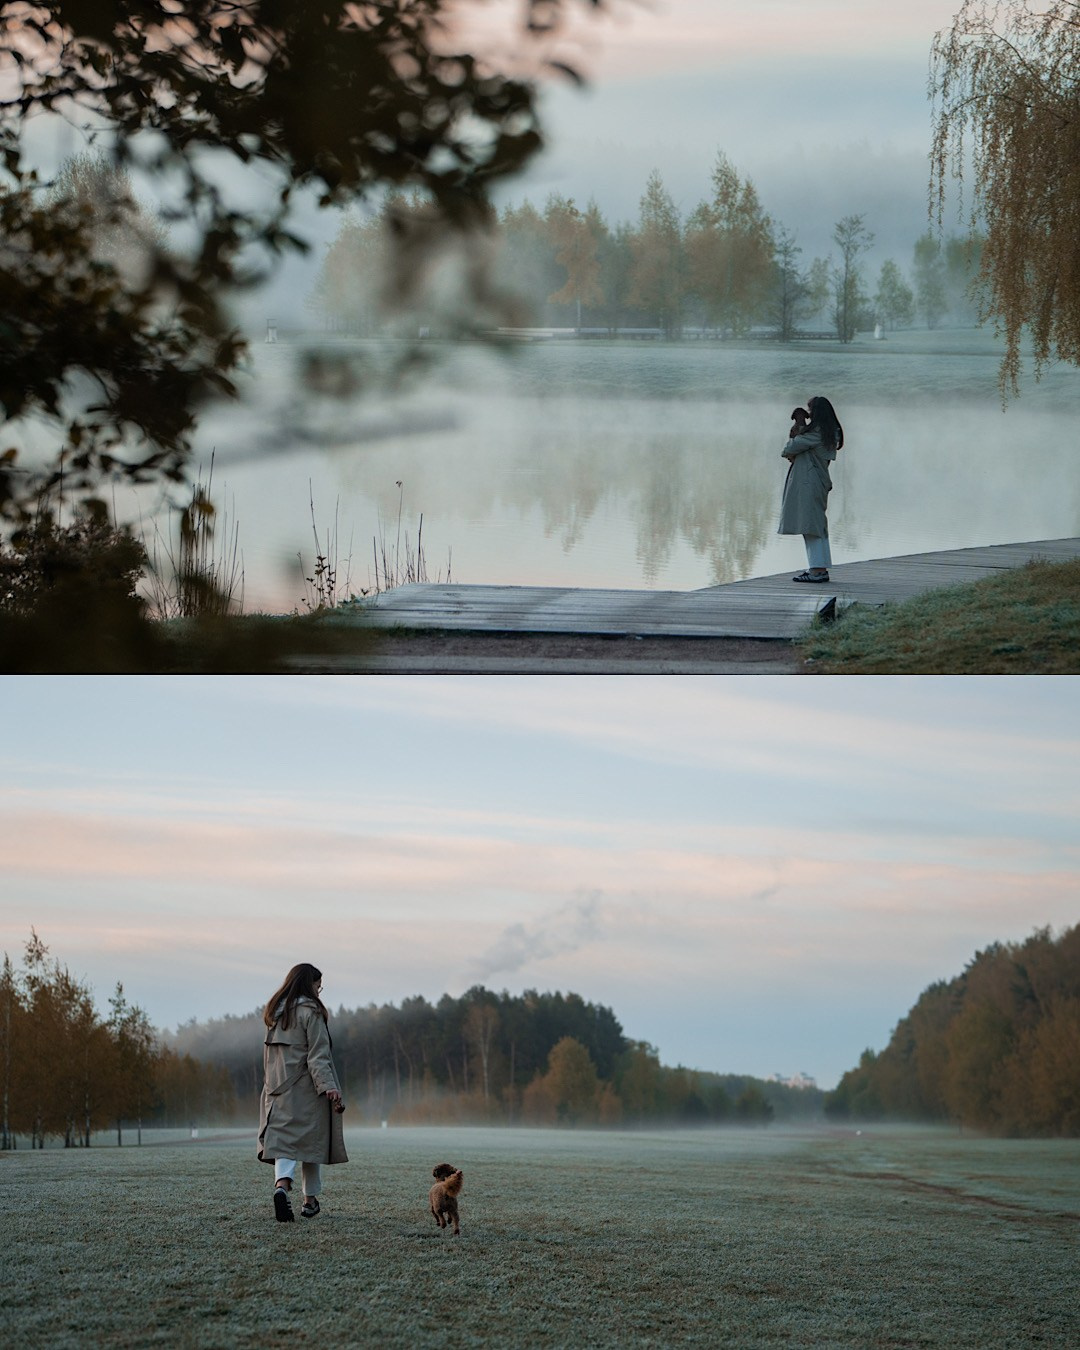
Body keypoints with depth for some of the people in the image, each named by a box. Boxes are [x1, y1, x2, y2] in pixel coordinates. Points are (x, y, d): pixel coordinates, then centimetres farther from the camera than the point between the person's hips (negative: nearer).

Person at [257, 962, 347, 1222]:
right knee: (311, 1140, 8)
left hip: (278, 1088, 5)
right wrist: (328, 1086, -20)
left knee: (282, 1137, -3)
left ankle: (282, 1184, -30)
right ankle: (310, 1199, 15)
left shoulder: (275, 1012, 12)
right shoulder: (311, 1011, -9)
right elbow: (318, 1054, -16)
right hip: (307, 1089, -5)